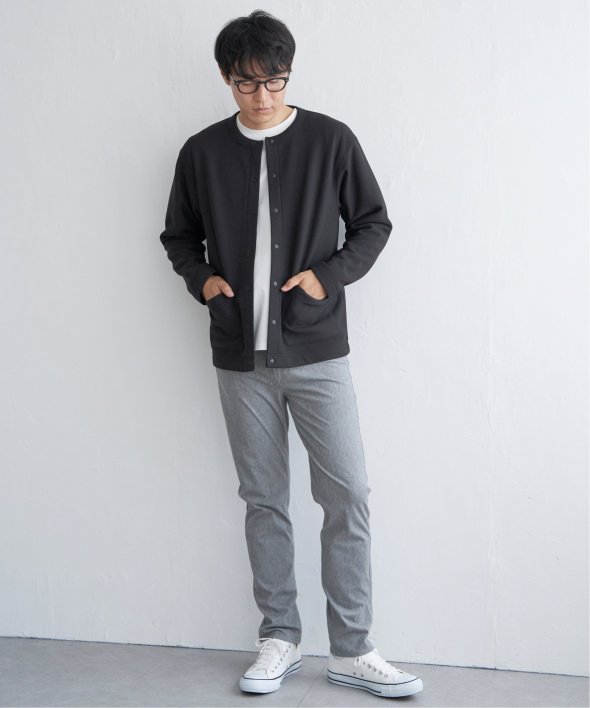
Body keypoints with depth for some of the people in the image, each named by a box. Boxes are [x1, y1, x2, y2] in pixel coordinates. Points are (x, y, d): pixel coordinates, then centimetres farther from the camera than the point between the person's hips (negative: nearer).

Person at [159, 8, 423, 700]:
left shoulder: (330, 140, -1)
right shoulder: (201, 152, 5)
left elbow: (373, 223, 5)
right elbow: (178, 236, 16)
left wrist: (328, 276, -9)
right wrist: (201, 279, -3)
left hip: (317, 353, -1)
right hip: (241, 358, 2)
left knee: (347, 495, -3)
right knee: (264, 500, 9)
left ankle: (351, 649, 9)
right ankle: (279, 637, 23)